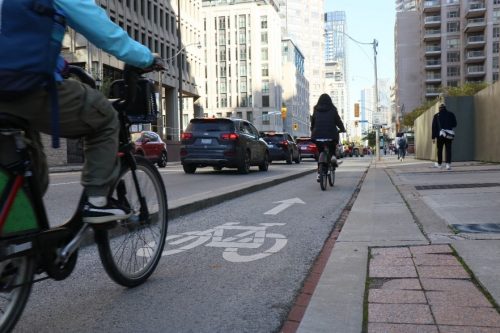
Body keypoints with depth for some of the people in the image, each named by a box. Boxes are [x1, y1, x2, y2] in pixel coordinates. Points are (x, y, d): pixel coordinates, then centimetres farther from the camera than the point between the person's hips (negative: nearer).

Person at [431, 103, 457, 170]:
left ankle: (439, 164, 21)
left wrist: (433, 137, 1)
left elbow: (434, 127, 0)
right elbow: (455, 124, 8)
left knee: (439, 150, 11)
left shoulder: (436, 116, 1)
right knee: (448, 150, -2)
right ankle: (448, 164, -13)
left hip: (440, 136, 0)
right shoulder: (451, 114, 3)